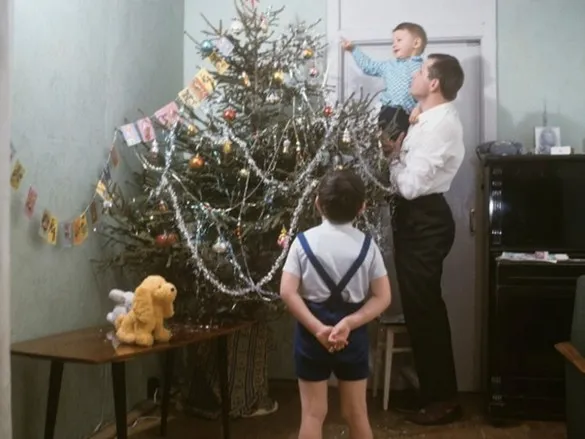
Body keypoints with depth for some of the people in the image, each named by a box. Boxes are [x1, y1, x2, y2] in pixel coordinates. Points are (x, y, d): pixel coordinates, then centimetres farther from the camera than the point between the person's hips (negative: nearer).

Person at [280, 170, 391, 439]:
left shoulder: (303, 241, -6)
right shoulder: (367, 245, -3)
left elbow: (287, 292, -14)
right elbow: (383, 297, -7)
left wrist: (317, 328, -14)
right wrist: (349, 323, -13)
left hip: (311, 334, -1)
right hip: (353, 335, 1)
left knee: (313, 413, 10)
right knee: (357, 413, 14)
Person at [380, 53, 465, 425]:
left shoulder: (441, 124, -18)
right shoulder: (433, 119, 15)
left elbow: (410, 185, -22)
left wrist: (393, 157, -5)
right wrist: (398, 151, 3)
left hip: (424, 222, -10)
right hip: (419, 219, 11)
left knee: (423, 308, -3)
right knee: (421, 306, 15)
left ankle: (444, 399, 10)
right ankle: (433, 393, 26)